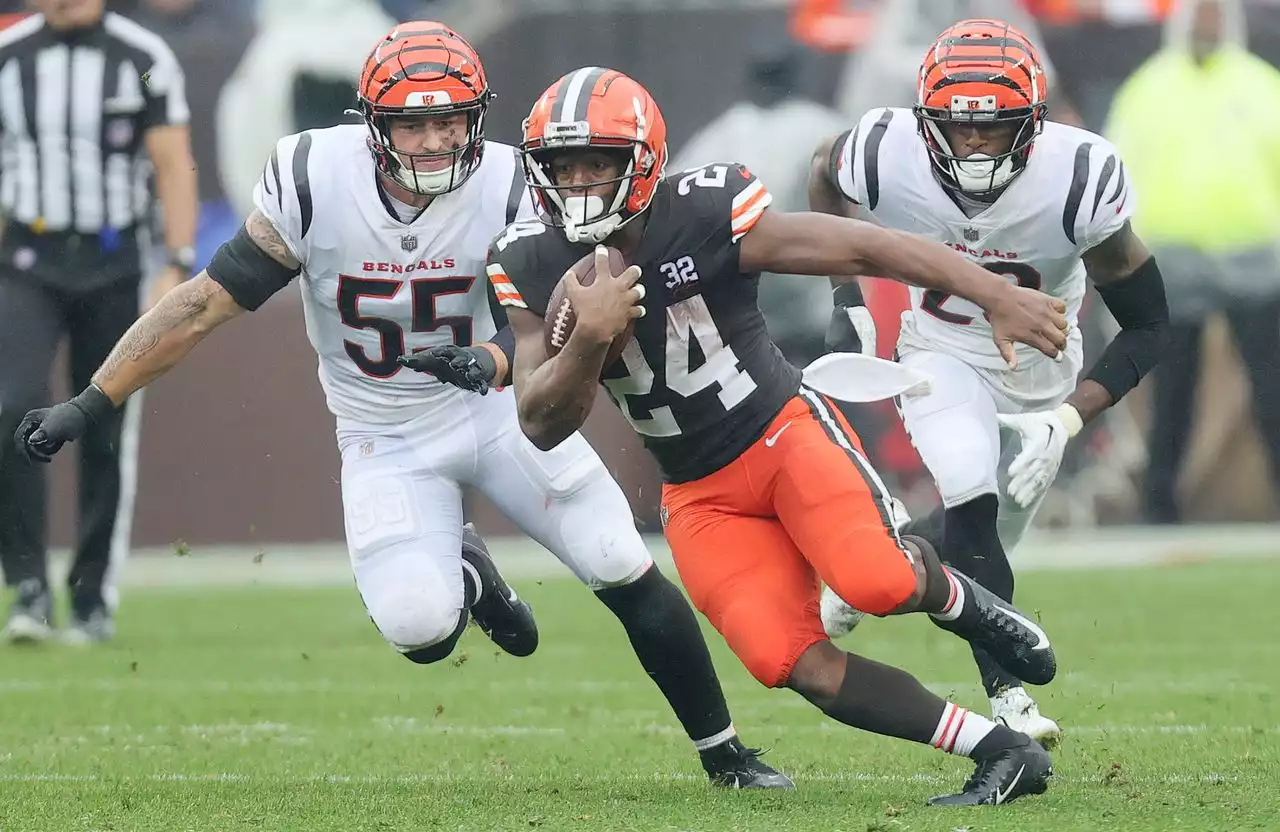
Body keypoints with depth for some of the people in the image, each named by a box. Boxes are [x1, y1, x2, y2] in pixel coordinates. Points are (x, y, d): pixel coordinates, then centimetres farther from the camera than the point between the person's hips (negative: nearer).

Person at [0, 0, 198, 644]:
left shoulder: (143, 58, -3)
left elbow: (174, 168, -2)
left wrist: (178, 267, -9)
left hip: (113, 266, -1)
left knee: (106, 440, 4)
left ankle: (95, 599, 16)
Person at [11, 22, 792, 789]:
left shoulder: (507, 186, -18)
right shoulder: (314, 180, -19)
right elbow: (209, 302, -15)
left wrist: (493, 359, -48)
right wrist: (91, 404, -17)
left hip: (499, 411, 1)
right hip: (388, 439, -1)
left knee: (626, 572, -8)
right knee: (420, 628, -21)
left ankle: (726, 754, 13)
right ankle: (466, 577, 19)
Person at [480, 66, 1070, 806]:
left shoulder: (705, 217, -19)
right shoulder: (534, 267, -7)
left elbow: (869, 248, -18)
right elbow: (545, 427, -9)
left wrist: (998, 296, -25)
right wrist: (589, 338, -28)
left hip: (783, 430, -4)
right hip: (702, 493, 4)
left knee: (875, 583, -31)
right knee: (794, 664, -16)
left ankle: (957, 600, 7)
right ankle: (1005, 755, -6)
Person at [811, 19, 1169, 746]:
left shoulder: (1078, 180, -33)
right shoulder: (887, 160, -30)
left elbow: (1148, 325, -22)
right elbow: (826, 175, -1)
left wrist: (1069, 420, -32)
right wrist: (848, 299, -5)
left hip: (1041, 367, 2)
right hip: (944, 354, -2)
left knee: (989, 535, 14)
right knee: (972, 502, -25)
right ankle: (1009, 696, -20)